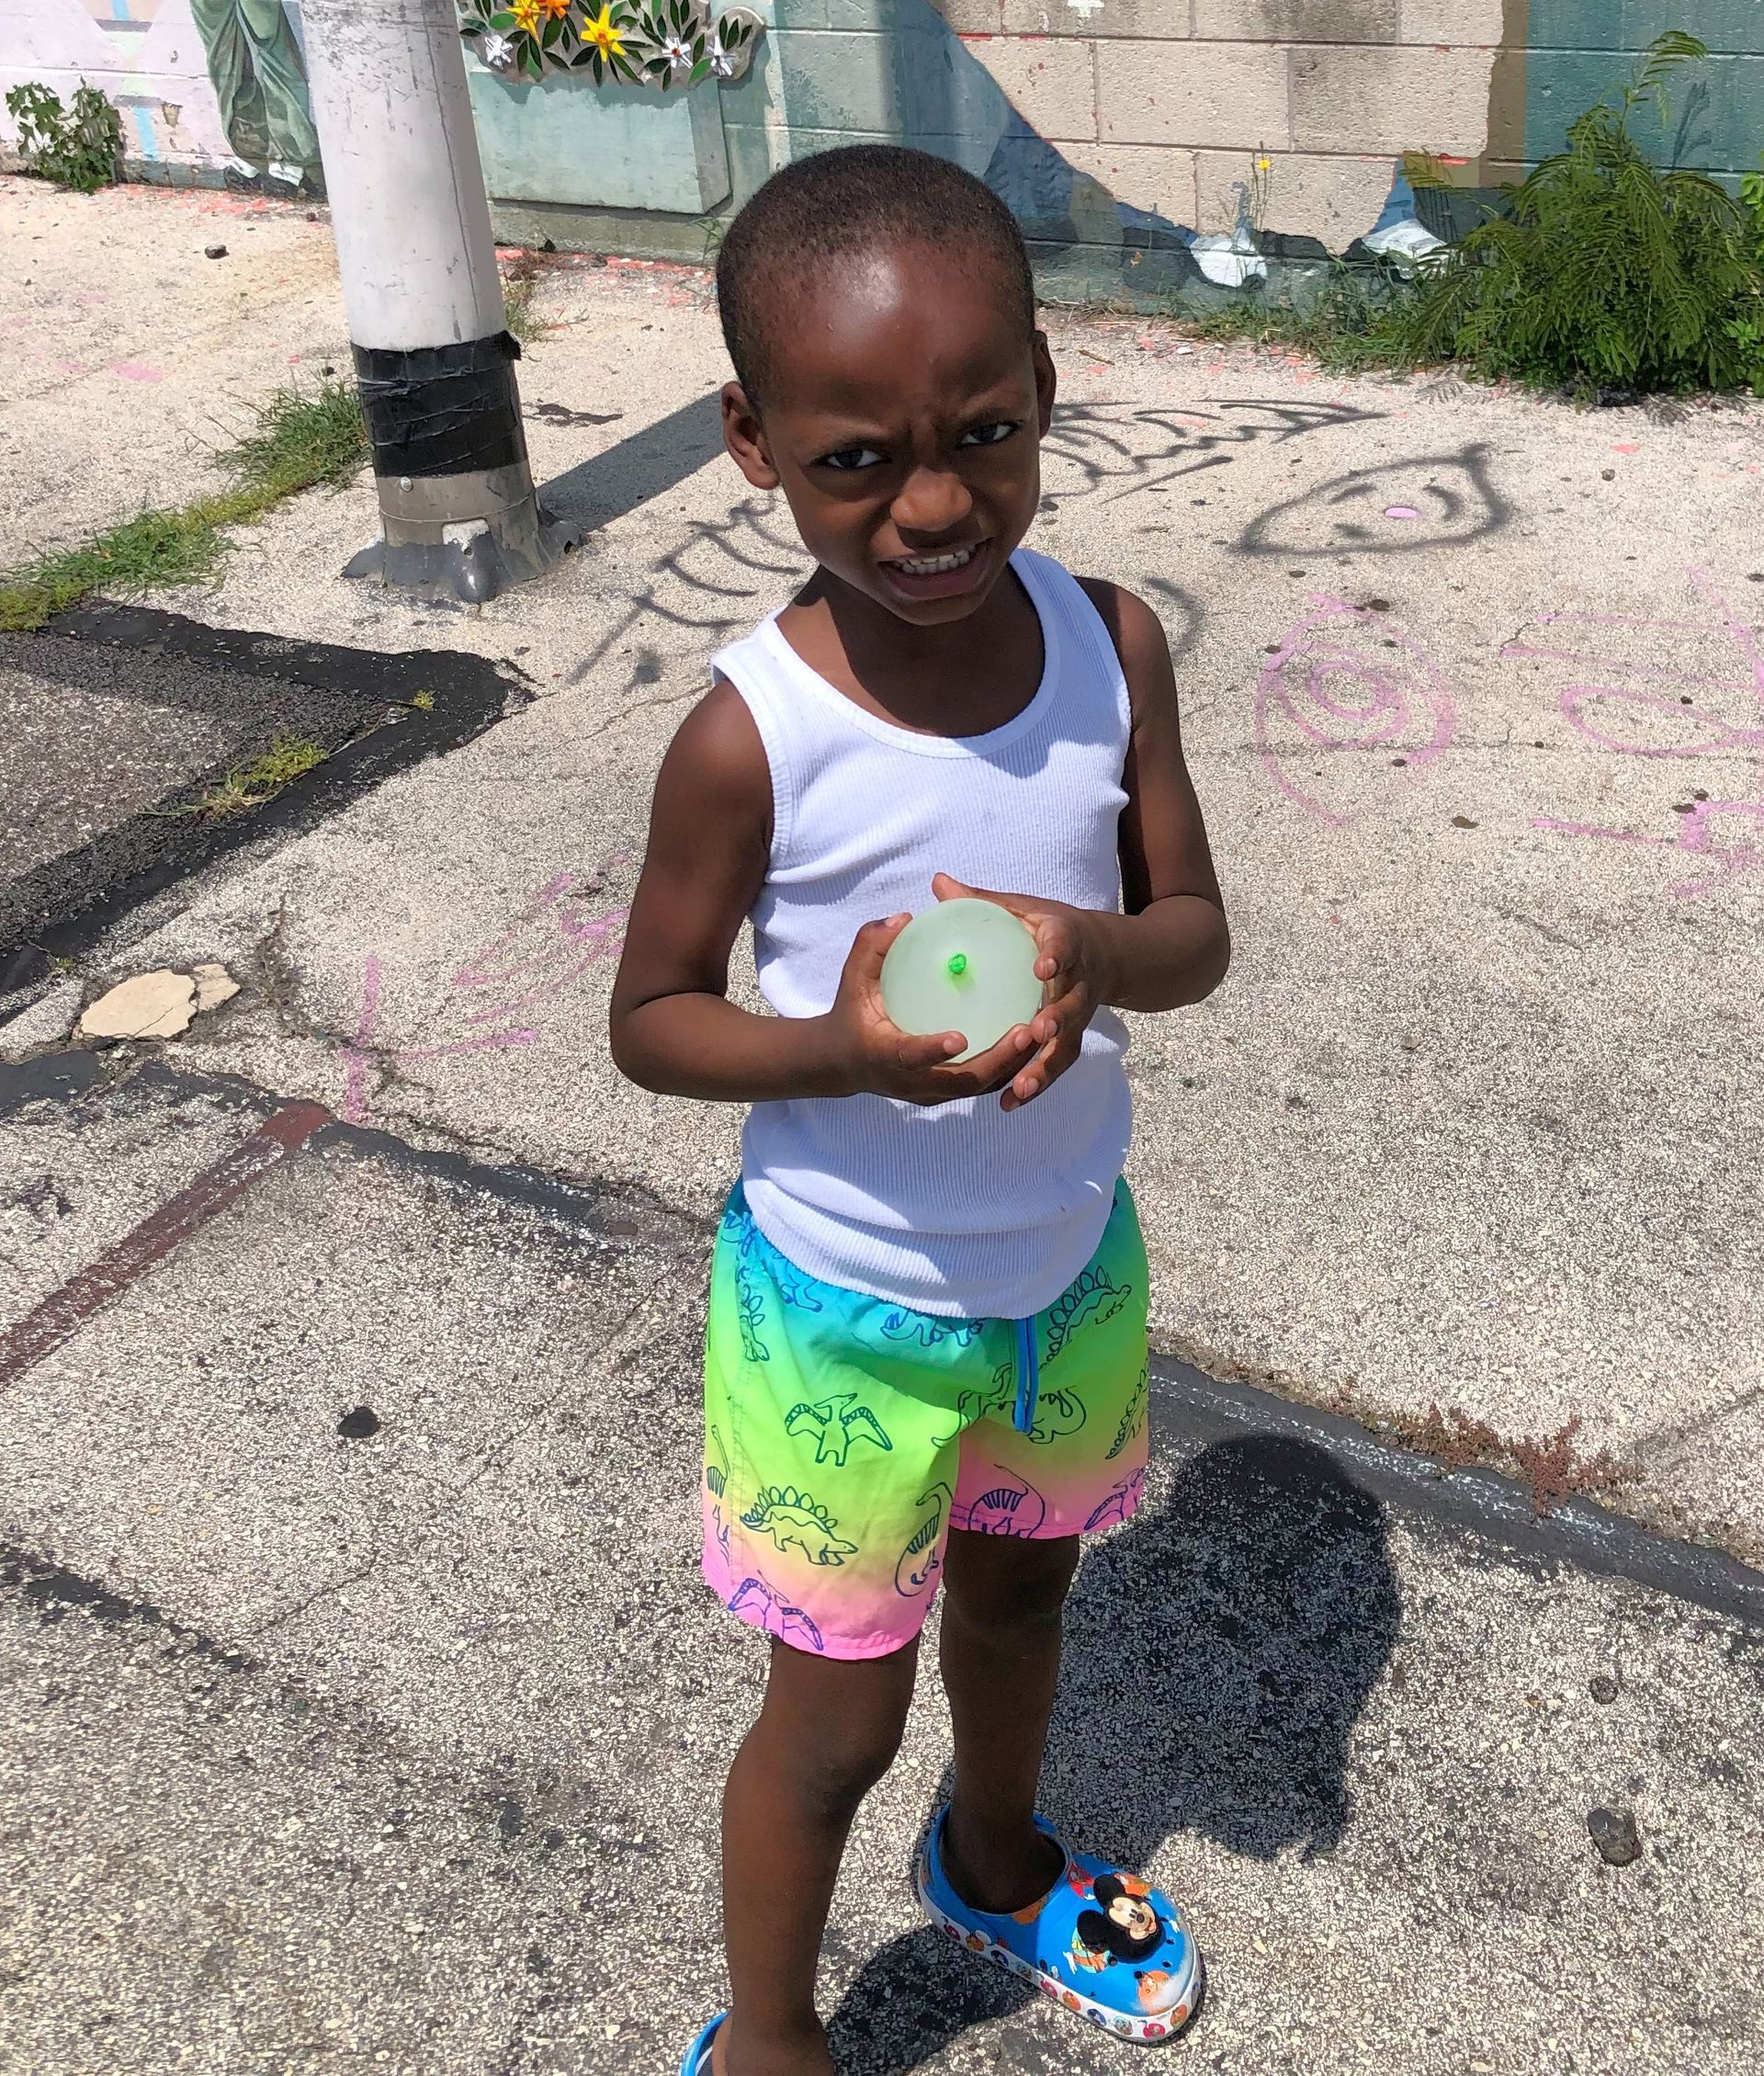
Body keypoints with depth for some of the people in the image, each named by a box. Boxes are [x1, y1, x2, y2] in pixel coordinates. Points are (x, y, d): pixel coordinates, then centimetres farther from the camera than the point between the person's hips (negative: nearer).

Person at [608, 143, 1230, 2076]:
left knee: (1019, 1589, 30)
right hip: (850, 1315, -4)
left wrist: (1093, 951, -28)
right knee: (838, 1720, 14)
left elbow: (1198, 930, -5)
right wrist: (838, 1049, -31)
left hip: (1070, 1261, 5)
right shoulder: (752, 737, -24)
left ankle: (994, 1861, 63)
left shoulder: (1113, 644, -13)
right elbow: (651, 1018, -12)